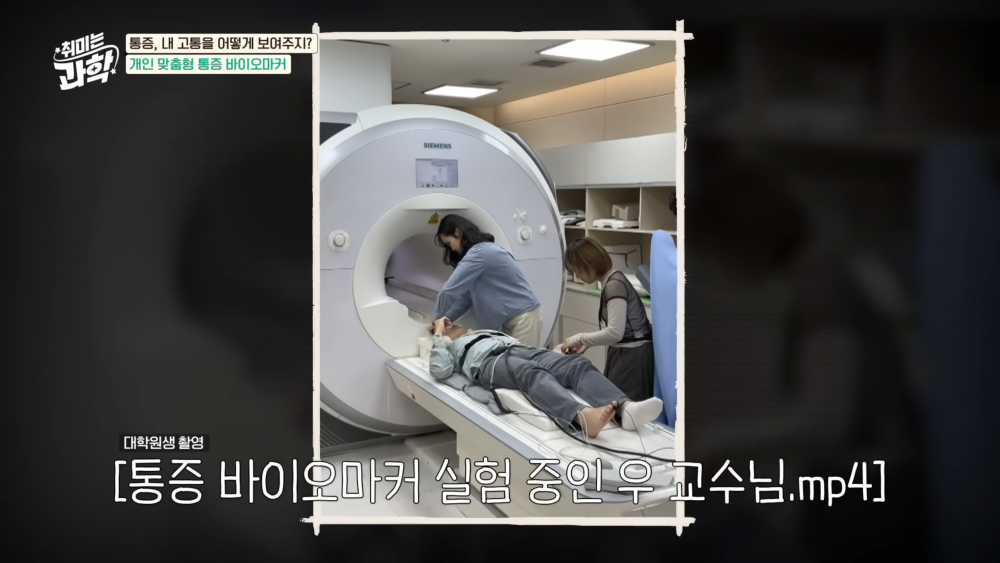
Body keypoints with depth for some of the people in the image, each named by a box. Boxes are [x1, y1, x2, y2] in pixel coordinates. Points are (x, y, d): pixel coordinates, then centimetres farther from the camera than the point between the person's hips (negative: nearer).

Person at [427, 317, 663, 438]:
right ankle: (581, 417, -71)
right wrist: (438, 336, 12)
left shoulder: (487, 332, 46)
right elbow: (439, 371, 8)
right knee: (532, 373, -41)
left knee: (578, 364, -26)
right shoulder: (448, 347, 31)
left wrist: (555, 352, 18)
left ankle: (624, 409, -54)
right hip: (488, 361, -5)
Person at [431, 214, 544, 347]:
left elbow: (449, 291, -20)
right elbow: (467, 294, 12)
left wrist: (438, 319, -6)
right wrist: (447, 319, 4)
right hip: (508, 319, 9)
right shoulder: (484, 250, 13)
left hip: (523, 317, -9)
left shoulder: (479, 254, -19)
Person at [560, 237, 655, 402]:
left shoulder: (614, 284, -17)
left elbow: (615, 332, -23)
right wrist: (586, 343, 8)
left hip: (633, 356, -9)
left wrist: (579, 338, -13)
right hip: (624, 354, 9)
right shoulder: (611, 282, 12)